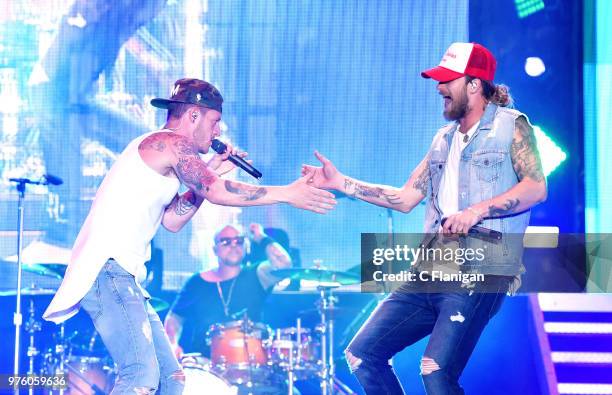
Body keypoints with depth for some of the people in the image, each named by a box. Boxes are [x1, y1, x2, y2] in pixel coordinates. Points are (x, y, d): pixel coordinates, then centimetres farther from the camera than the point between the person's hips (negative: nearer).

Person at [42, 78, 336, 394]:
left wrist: (211, 173, 17)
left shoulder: (158, 151, 24)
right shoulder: (170, 141, -7)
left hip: (120, 276, 11)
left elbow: (171, 221, 20)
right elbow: (217, 192, -19)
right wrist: (287, 194, -14)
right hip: (106, 270, -11)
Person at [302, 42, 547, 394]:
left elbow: (536, 187, -12)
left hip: (481, 272, -8)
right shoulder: (444, 139, 20)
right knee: (362, 354, 2)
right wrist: (340, 182, 14)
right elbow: (405, 198, 20)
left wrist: (476, 211, -23)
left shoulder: (511, 125, 0)